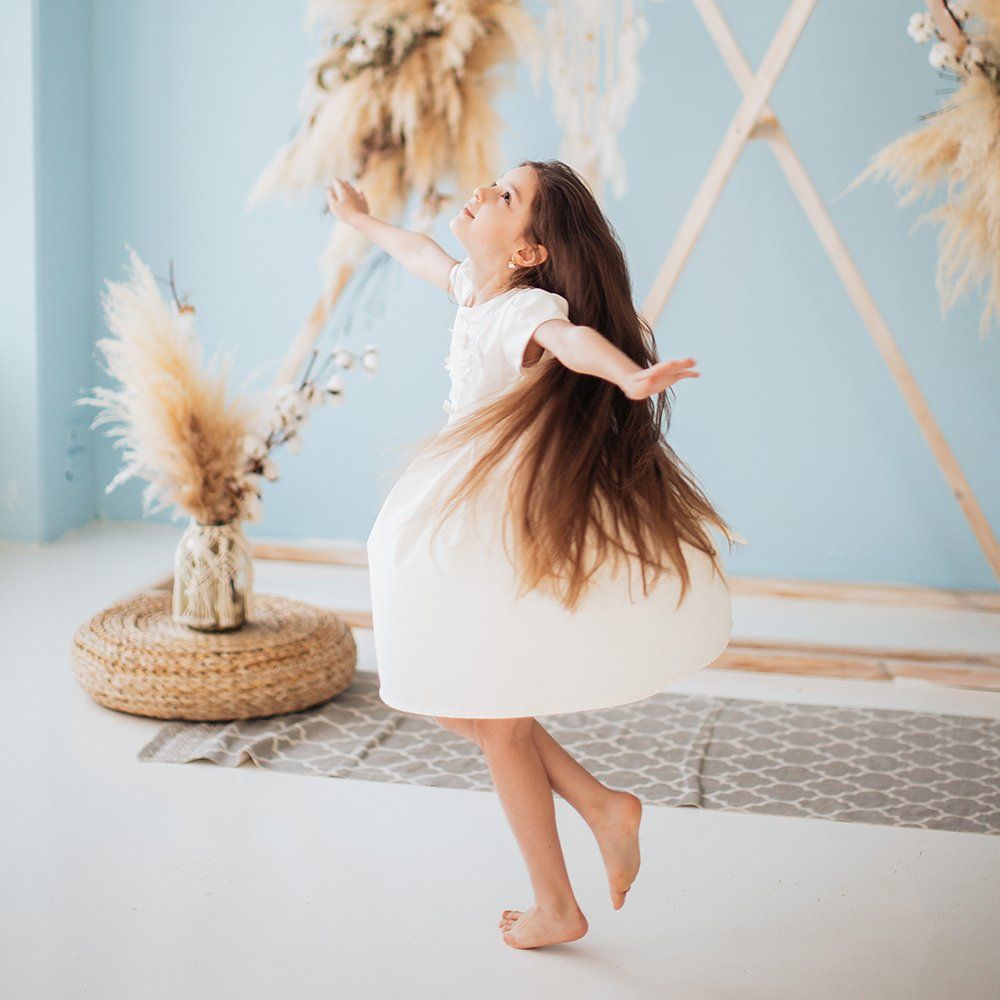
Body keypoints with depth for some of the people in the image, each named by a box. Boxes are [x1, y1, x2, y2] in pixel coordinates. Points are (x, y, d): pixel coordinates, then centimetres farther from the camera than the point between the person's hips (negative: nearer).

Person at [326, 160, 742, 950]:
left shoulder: (523, 308, -22)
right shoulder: (475, 287, 5)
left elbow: (575, 340, -46)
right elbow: (424, 255, 29)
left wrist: (631, 376, -67)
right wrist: (363, 220, 46)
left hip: (509, 541, -9)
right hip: (469, 531, 9)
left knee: (499, 723, 4)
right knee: (457, 705, 18)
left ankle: (555, 910, 20)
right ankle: (601, 806, 20)